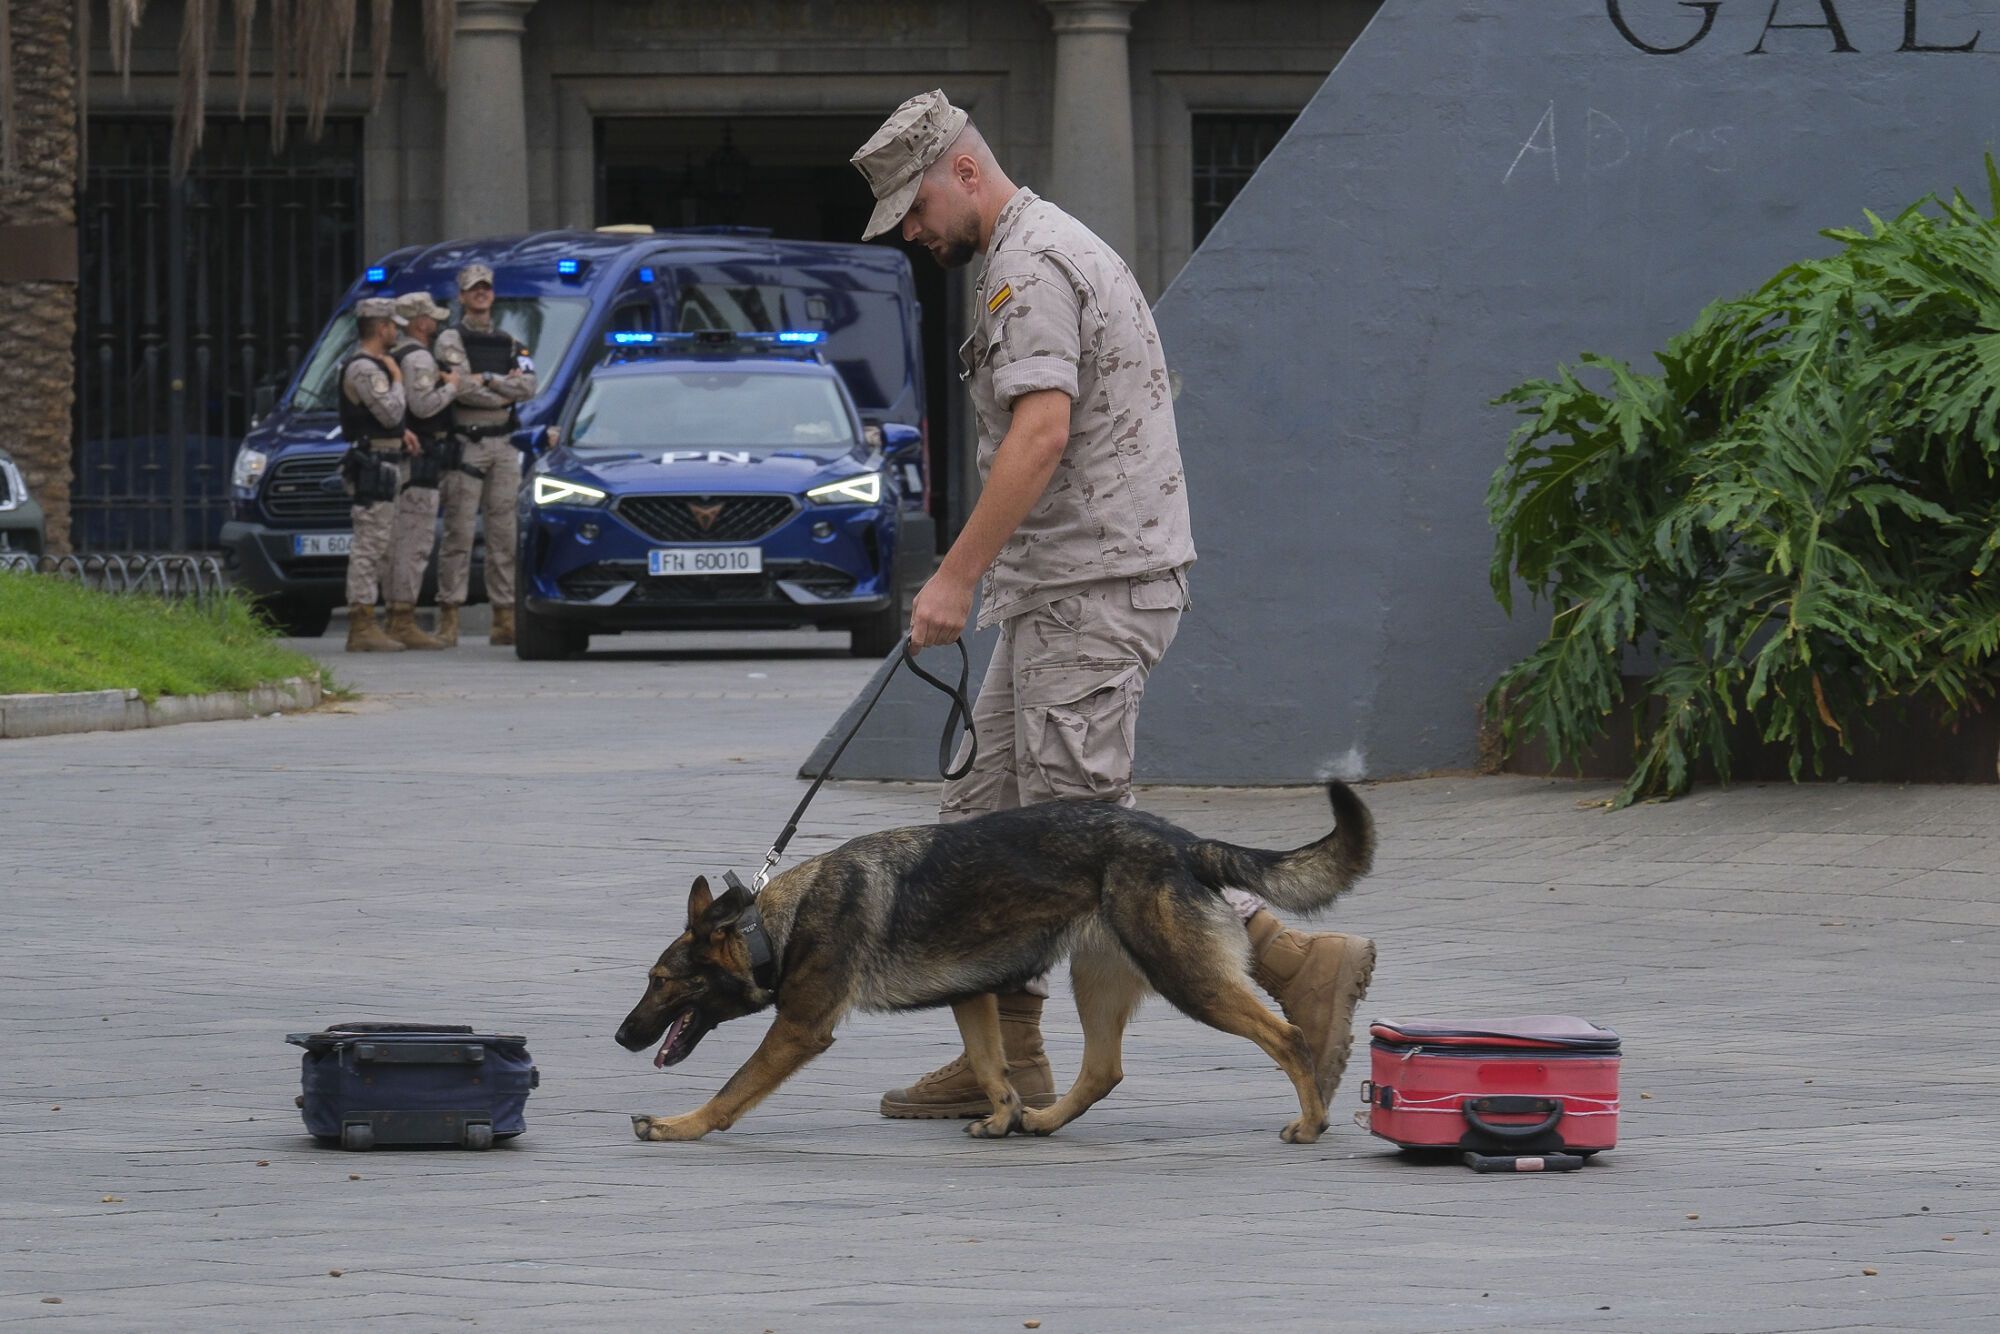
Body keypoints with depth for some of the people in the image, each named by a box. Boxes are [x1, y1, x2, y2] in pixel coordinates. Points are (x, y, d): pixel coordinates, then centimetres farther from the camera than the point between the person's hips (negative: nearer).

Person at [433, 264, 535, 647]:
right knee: (458, 533, -8)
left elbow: (528, 388, 0)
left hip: (503, 444, 5)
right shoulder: (451, 340, 1)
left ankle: (505, 618, 6)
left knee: (504, 533, 4)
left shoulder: (510, 343, 16)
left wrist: (487, 380, -8)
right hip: (465, 443, -5)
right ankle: (449, 618, -8)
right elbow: (464, 389, -14)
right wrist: (506, 388, -5)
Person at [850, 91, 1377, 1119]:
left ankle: (1300, 966, -14)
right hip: (1068, 587, 11)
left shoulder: (1029, 266, -14)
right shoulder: (1053, 248, 21)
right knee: (986, 812, 11)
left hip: (1089, 589, -11)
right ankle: (1005, 1060, 13)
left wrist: (957, 574, -26)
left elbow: (1042, 431, -25)